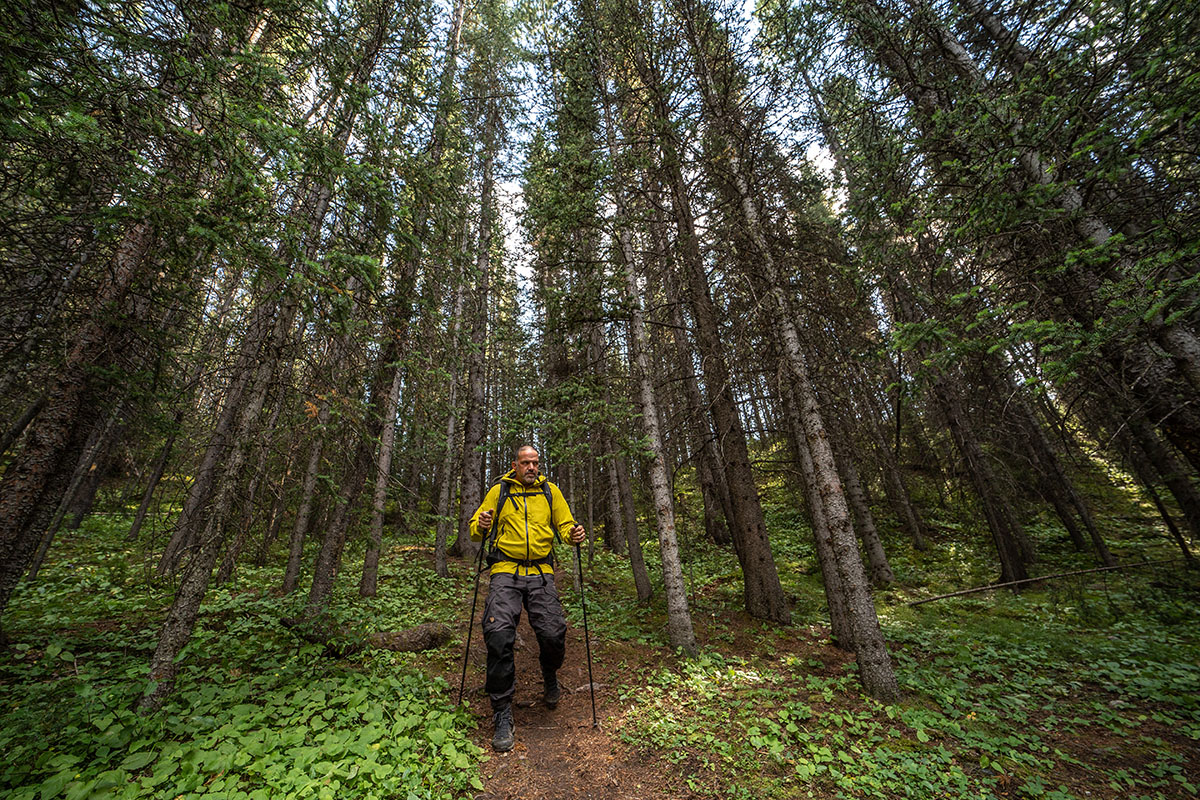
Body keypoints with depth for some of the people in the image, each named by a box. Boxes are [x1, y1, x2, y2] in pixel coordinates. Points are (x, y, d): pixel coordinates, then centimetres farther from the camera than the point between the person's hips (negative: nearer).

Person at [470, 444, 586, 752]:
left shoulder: (550, 490, 10)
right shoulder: (499, 491, 7)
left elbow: (564, 525, 13)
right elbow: (475, 529, 9)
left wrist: (573, 534, -10)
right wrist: (481, 526, -15)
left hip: (541, 573, 1)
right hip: (506, 571, 0)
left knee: (554, 634, -9)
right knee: (498, 635, -15)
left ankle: (550, 680, 28)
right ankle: (503, 717, 5)